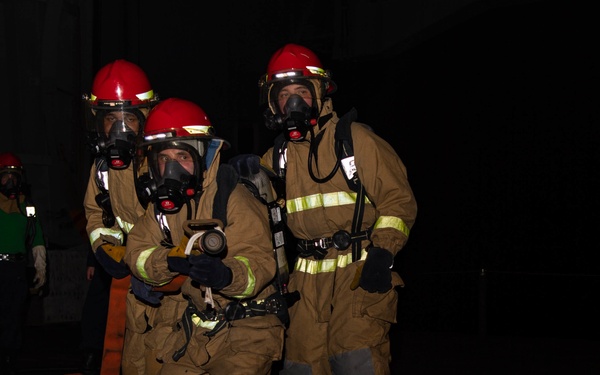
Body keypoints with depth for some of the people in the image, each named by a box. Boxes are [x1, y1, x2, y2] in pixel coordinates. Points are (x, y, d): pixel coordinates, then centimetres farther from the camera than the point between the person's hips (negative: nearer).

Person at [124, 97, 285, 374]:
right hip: (185, 332, 6)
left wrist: (226, 274, -44)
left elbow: (259, 261, -23)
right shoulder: (162, 202, 6)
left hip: (243, 332, -5)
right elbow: (137, 252, -4)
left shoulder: (232, 198, -15)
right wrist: (170, 261, -24)